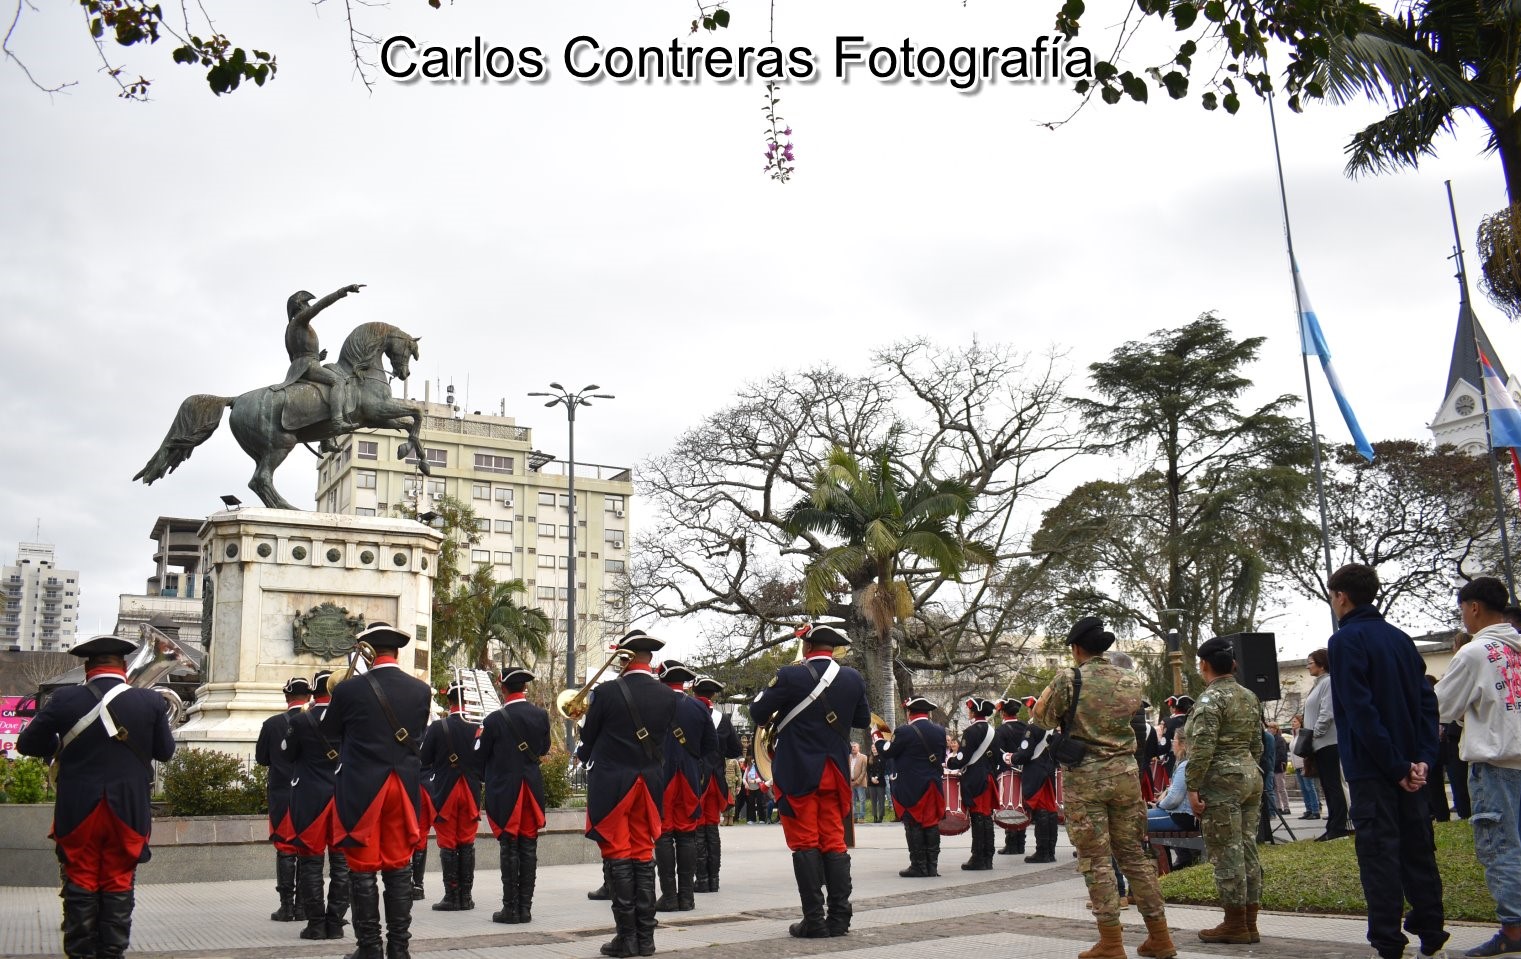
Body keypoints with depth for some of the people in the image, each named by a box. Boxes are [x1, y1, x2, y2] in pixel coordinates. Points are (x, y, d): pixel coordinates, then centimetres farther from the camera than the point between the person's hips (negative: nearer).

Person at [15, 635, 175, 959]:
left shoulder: (64, 700, -7)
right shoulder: (151, 701, -6)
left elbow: (27, 744, 2)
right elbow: (164, 751, 4)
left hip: (78, 811, 0)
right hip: (128, 812, 0)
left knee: (80, 886, 9)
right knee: (118, 887, 9)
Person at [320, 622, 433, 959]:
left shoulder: (349, 689, -11)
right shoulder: (421, 690, -1)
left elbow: (327, 731, 6)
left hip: (361, 789, -3)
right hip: (404, 788, 3)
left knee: (364, 870, 6)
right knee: (399, 868, 10)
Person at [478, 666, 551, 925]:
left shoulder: (495, 719, -12)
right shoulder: (541, 716, 0)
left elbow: (481, 756, -2)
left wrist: (490, 777, 17)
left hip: (504, 790, -3)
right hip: (533, 789, 3)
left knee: (509, 849, 2)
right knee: (528, 848, 7)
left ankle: (510, 908, 4)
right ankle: (525, 907, 10)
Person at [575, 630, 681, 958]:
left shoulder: (608, 692, -12)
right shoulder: (669, 697, -1)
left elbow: (588, 737, -1)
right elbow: (662, 740, 7)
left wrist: (583, 756, 20)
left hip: (611, 783, -4)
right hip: (649, 783, 4)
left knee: (617, 858, 2)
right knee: (643, 857, 10)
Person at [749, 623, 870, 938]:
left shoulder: (791, 676, -12)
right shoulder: (853, 679, 2)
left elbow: (758, 713, -4)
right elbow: (863, 720, 15)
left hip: (797, 773, -4)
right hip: (835, 774, 4)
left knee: (805, 844, 1)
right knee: (834, 842, 10)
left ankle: (814, 920, 1)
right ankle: (839, 918, 9)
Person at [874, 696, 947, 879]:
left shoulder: (904, 732, -15)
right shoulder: (939, 731, 4)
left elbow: (886, 753, -6)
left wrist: (876, 736, 9)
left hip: (911, 788, -5)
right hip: (934, 786, 5)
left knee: (914, 826, 1)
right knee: (932, 824, 10)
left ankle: (918, 866, 2)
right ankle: (932, 865, 11)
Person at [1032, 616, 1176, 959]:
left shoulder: (1068, 679, -9)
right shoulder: (1131, 681, 4)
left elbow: (1040, 720, 0)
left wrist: (1049, 694, 16)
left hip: (1086, 777, -4)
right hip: (1125, 774, 4)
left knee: (1096, 859, 1)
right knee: (1133, 853, 14)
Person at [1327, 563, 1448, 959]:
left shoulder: (1346, 640, -12)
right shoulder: (1400, 638, 12)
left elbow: (1360, 709, -19)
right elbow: (1426, 700, 8)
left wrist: (1396, 765, -15)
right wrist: (1422, 757, 1)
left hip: (1371, 766, -7)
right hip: (1409, 764, 7)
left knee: (1379, 851, -3)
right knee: (1417, 847, 14)